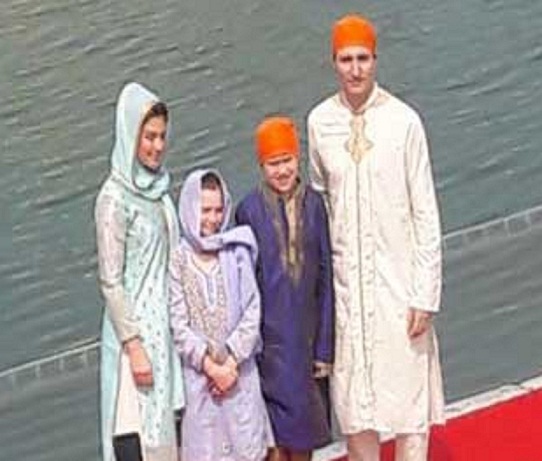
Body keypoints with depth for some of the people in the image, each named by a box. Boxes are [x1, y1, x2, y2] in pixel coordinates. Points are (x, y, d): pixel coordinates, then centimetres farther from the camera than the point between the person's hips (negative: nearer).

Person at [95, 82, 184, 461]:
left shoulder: (157, 188, 9)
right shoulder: (115, 198, -14)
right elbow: (111, 282, -15)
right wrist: (134, 346, -17)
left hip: (165, 327, 7)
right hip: (134, 331, -7)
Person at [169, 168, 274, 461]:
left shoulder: (237, 252, 0)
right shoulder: (179, 260, -3)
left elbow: (252, 311, -2)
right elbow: (179, 326, -5)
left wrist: (231, 361, -10)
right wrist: (211, 366, -11)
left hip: (240, 369, 1)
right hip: (199, 373, -1)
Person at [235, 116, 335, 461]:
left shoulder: (313, 205, 0)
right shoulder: (250, 210, -7)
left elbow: (325, 278, 2)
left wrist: (325, 346, 1)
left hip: (306, 334, 3)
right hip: (270, 338, -3)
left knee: (305, 433, 12)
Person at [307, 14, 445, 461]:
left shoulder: (403, 121, -10)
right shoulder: (320, 122, 1)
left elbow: (426, 212, -7)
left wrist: (425, 294, -9)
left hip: (398, 277, -3)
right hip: (345, 278, 3)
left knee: (409, 394, 1)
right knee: (353, 405, 9)